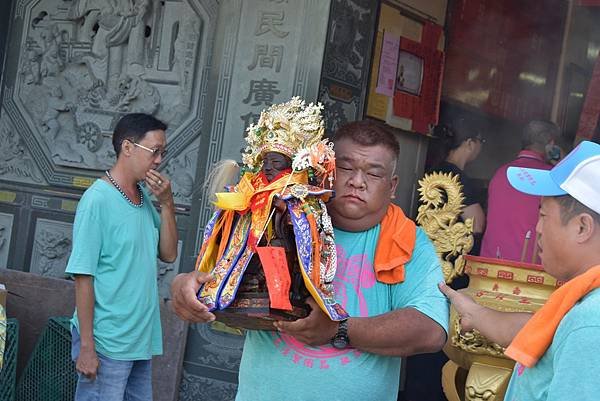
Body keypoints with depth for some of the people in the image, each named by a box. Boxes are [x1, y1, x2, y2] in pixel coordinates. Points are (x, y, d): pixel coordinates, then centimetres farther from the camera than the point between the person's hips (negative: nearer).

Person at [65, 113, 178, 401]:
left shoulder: (145, 197, 8)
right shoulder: (98, 199, -14)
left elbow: (168, 254, 9)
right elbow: (83, 276, -15)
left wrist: (167, 204, -4)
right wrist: (86, 346, -16)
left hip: (142, 341, 8)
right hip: (107, 344, -7)